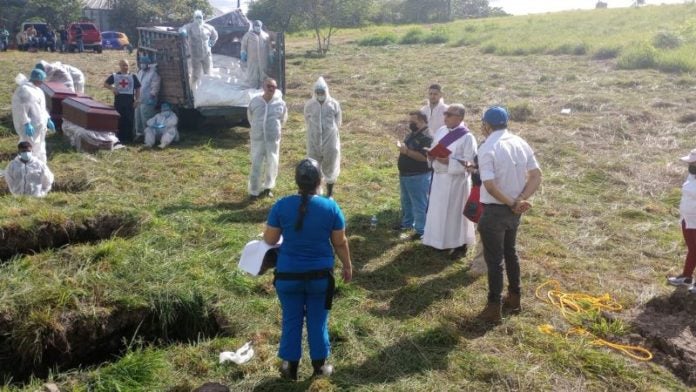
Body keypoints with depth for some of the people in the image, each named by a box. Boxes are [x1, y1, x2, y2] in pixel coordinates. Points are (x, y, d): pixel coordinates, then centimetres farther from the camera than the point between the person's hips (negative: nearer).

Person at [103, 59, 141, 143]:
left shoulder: (133, 76, 5)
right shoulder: (114, 76, 6)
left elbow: (137, 89, 5)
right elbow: (105, 84, 10)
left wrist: (137, 100, -4)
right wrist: (112, 88, -10)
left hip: (130, 101, -1)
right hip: (118, 100, 1)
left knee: (129, 120, 1)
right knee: (119, 120, 5)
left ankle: (129, 138, 9)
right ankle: (119, 138, 13)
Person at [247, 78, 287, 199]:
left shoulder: (280, 103, -5)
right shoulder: (254, 101, -5)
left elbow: (283, 119, 13)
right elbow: (250, 117, 12)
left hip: (273, 139, 1)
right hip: (257, 139, 0)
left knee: (272, 165, 8)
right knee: (256, 165, 4)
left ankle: (267, 187, 29)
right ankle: (254, 191, 14)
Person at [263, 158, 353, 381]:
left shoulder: (282, 205, -11)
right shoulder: (331, 207, -11)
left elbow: (269, 240, -3)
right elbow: (340, 243, -3)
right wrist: (347, 266, 13)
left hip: (288, 274, 0)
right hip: (320, 273, 0)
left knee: (291, 320, 15)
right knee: (318, 320, 15)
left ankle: (291, 367, 26)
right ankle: (319, 366, 28)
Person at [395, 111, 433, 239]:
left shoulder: (426, 137, -19)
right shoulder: (412, 134, 12)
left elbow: (424, 157, -28)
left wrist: (407, 151, -28)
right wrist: (402, 148, 6)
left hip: (418, 176, -10)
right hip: (405, 174, 10)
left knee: (419, 204, -1)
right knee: (406, 201, 22)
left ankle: (421, 230, 7)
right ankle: (407, 223, 38)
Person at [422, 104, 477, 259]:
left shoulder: (467, 137, -15)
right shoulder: (441, 131, 6)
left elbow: (469, 163, -18)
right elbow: (433, 149, 15)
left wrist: (449, 161, -26)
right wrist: (431, 155, -7)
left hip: (456, 180, -7)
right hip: (439, 177, 7)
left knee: (456, 212, 2)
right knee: (440, 211, 15)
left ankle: (460, 246, 17)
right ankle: (444, 240, 32)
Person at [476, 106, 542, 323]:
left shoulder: (488, 148, -18)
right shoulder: (521, 143, 3)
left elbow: (490, 186, -27)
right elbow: (536, 176, 0)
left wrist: (512, 203, -15)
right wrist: (520, 200, -10)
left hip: (494, 211, -7)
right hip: (514, 211, 7)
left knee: (494, 259, 3)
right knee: (510, 253, 23)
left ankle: (493, 308, 11)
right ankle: (514, 299, 35)